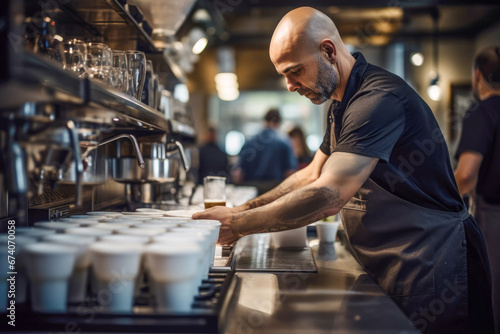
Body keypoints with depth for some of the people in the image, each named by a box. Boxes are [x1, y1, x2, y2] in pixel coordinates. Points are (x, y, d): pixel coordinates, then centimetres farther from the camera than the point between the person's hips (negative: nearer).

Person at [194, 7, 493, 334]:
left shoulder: (380, 97, -25)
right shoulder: (344, 104, 10)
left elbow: (329, 195, -31)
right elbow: (313, 175, 14)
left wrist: (237, 225, -24)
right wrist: (244, 209, 2)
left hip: (430, 266, -9)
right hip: (389, 269, 9)